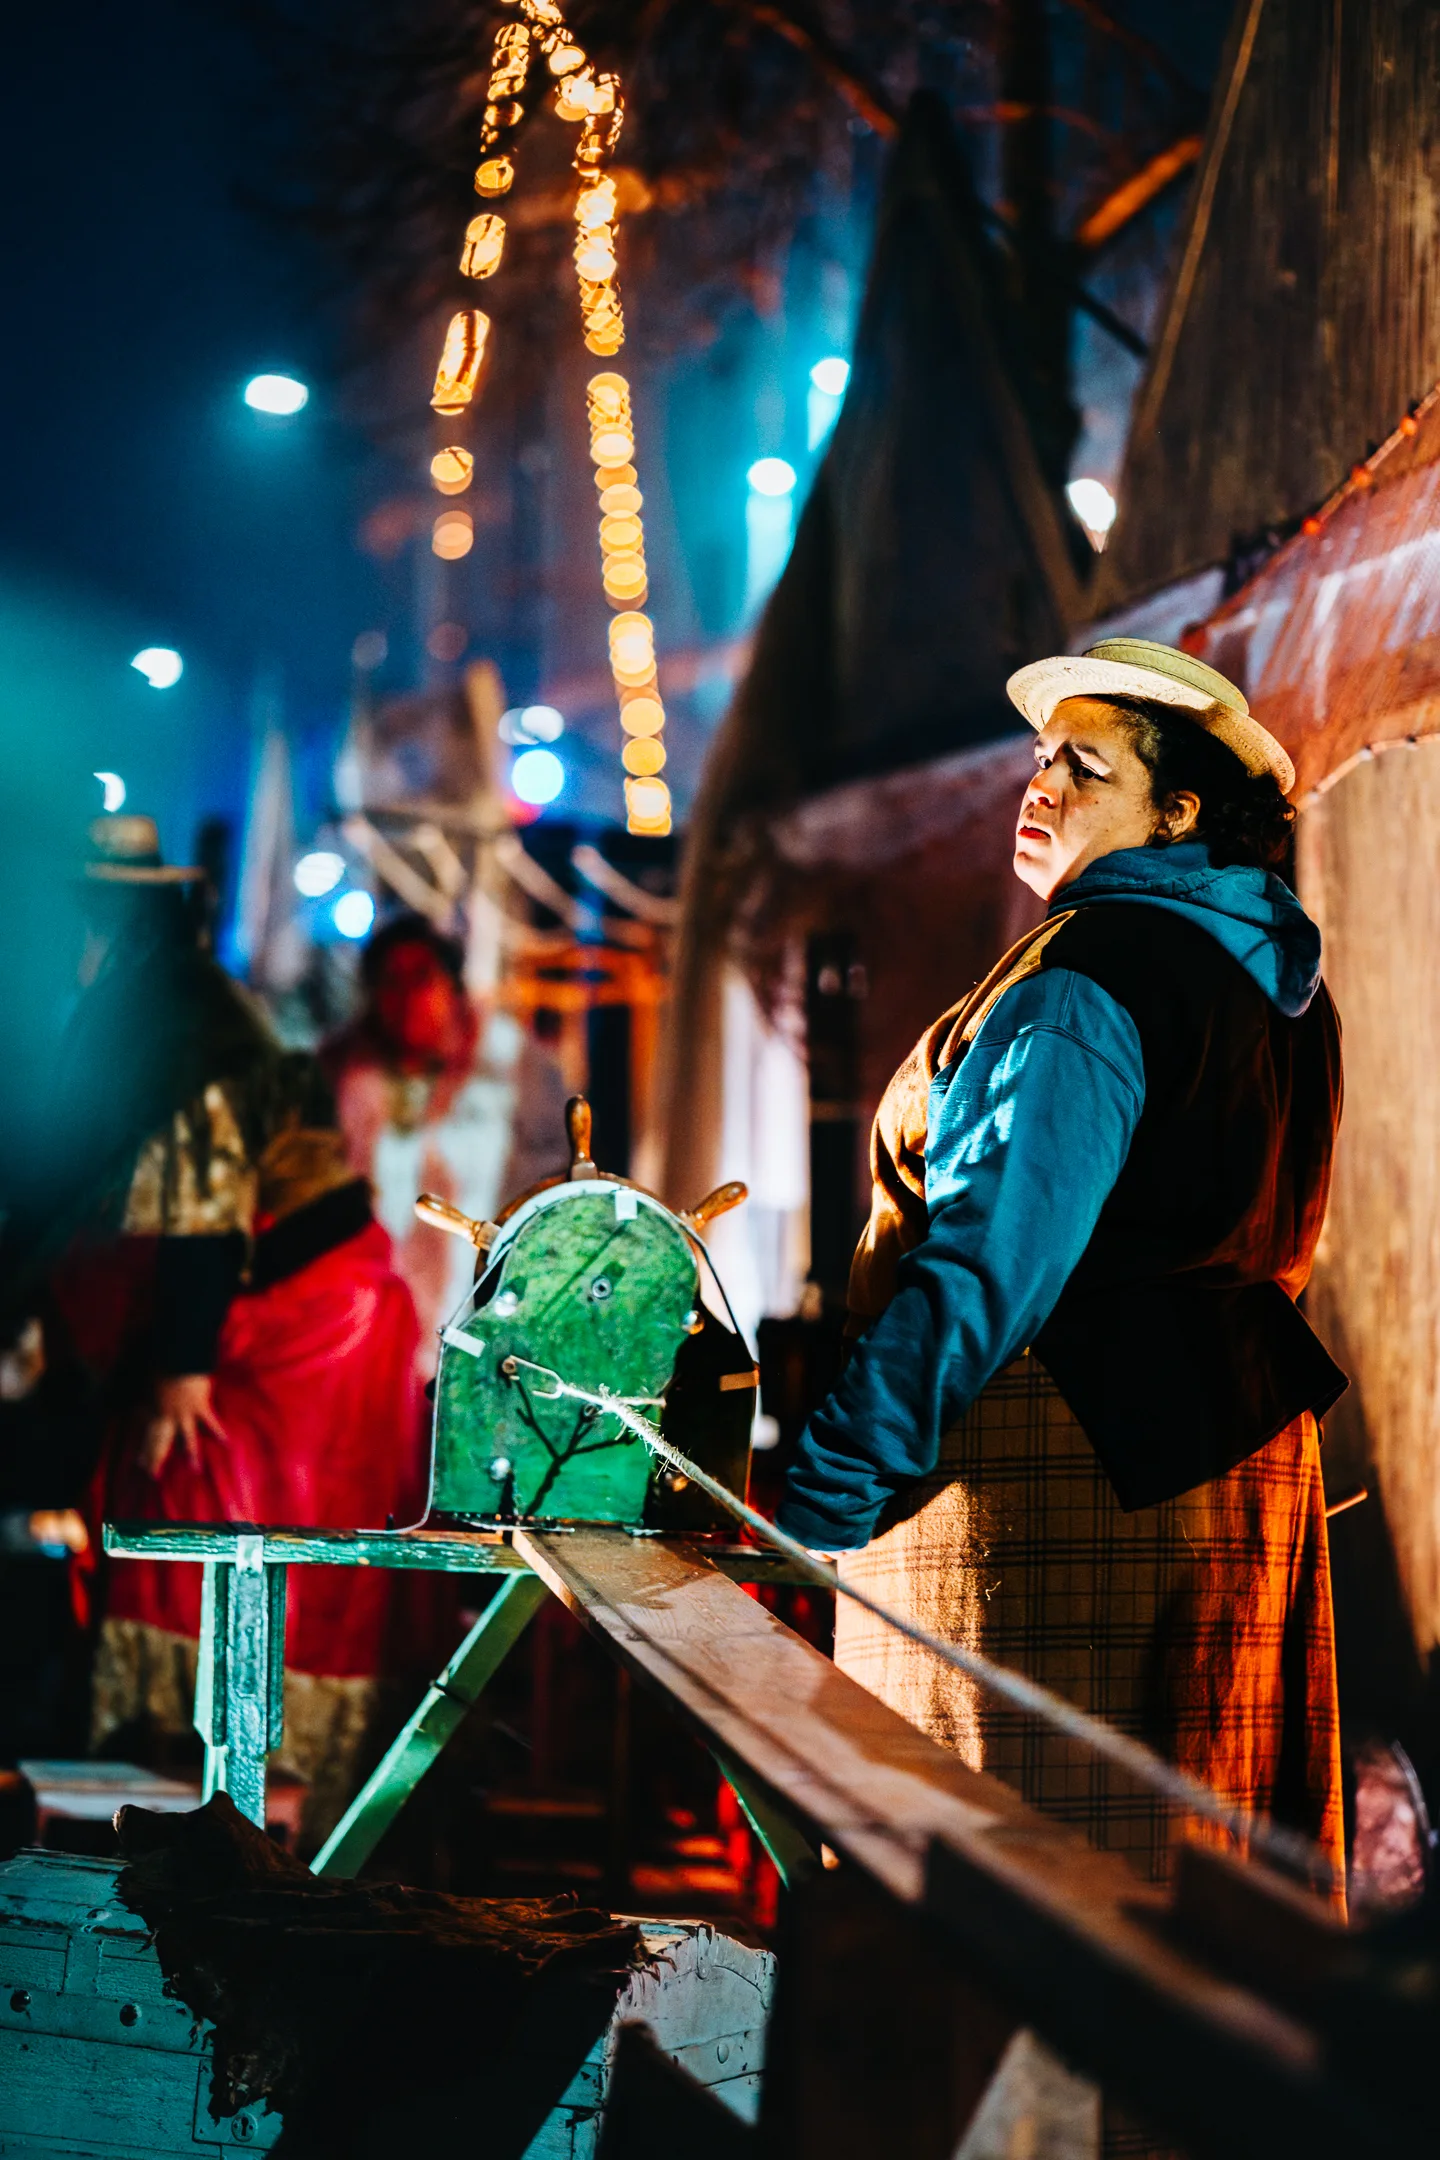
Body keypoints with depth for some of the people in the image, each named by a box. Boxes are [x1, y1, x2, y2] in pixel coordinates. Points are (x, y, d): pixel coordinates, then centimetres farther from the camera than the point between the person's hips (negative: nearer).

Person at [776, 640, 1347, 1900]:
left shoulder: (1086, 981, -14)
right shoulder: (1280, 991, 15)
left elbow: (986, 1261, -21)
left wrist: (825, 1491, -21)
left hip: (1051, 1479, -10)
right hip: (1228, 1460, 10)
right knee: (1190, 1864, 15)